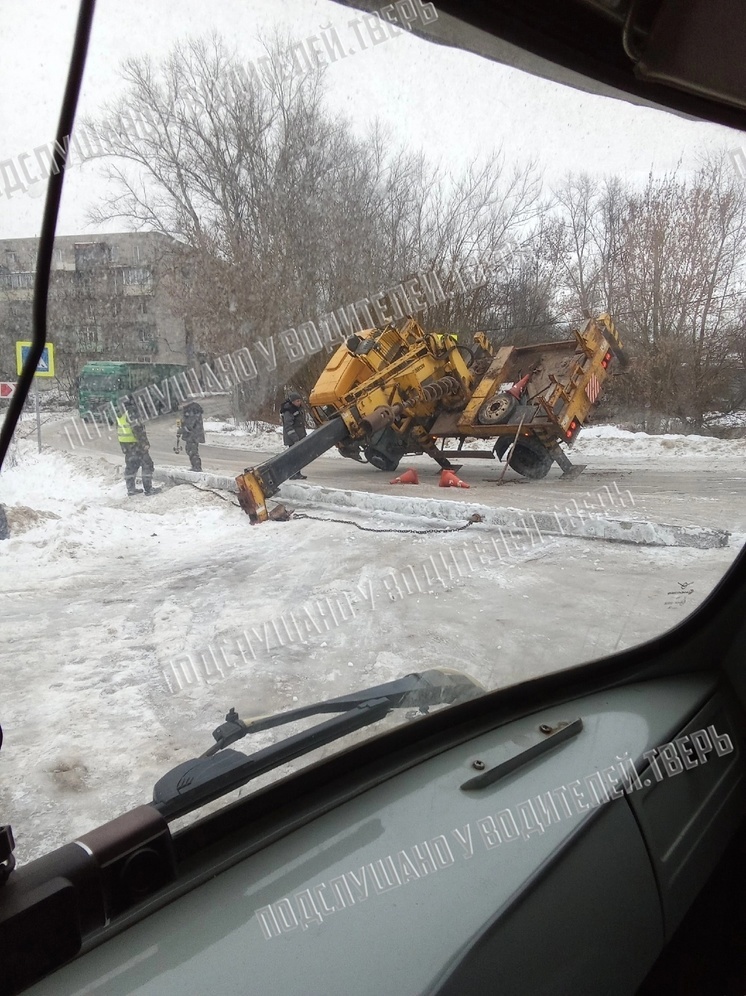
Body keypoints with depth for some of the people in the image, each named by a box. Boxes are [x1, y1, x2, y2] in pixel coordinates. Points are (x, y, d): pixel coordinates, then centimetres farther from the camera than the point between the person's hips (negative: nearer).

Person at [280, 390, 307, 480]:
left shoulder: (299, 408, 12)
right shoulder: (288, 411, -18)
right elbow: (288, 426, -22)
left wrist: (304, 435, 25)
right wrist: (295, 439, -26)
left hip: (300, 436, 9)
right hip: (292, 437, -9)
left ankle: (297, 473, 21)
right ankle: (293, 474, -8)